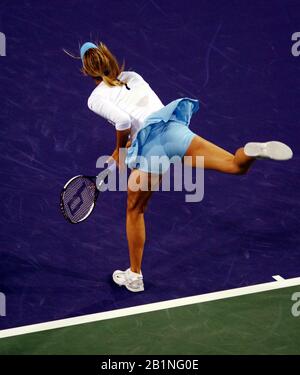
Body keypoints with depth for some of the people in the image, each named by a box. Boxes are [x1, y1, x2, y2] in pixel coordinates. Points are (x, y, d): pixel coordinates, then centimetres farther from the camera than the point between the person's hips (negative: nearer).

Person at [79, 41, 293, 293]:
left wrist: (119, 149, 7)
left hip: (149, 148, -3)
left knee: (135, 210, 18)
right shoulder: (132, 76, 24)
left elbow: (123, 121, -10)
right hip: (172, 128, 4)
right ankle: (252, 151, -43)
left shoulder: (96, 99, 8)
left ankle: (134, 276, 30)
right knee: (236, 165, -5)